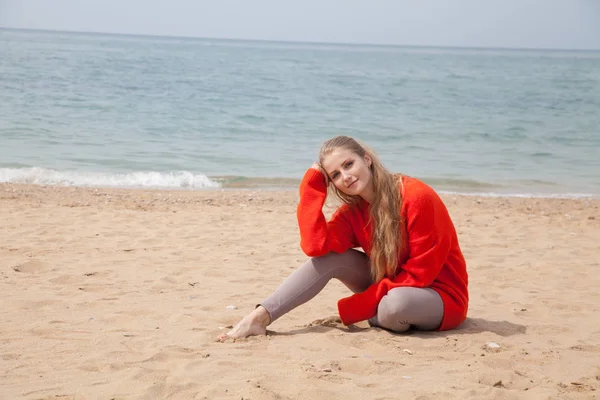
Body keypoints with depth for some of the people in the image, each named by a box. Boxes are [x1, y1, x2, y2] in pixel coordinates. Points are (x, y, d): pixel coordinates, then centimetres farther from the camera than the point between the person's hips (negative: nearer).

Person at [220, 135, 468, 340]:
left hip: (441, 296, -5)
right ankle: (259, 318, -19)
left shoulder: (416, 198, -23)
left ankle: (376, 316, -3)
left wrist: (356, 308, -22)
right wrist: (313, 184, -16)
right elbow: (315, 246, -21)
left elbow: (421, 272, -21)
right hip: (390, 287, 6)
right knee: (329, 256, -15)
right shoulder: (352, 211, -4)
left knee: (394, 304, -39)